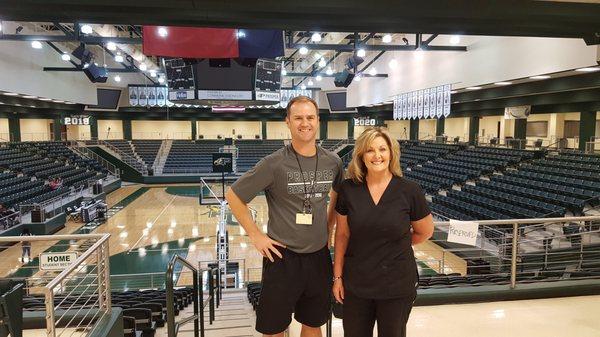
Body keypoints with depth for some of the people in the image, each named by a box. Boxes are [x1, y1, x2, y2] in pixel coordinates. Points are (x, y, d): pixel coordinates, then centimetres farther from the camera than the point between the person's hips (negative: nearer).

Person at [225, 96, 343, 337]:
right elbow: (233, 196, -8)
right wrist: (256, 236, -9)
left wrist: (329, 227, 11)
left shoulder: (332, 162, -1)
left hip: (319, 255, 4)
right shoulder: (274, 164, -15)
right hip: (282, 256, -4)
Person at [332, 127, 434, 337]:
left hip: (397, 285, -1)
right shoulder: (348, 189, -7)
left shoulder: (410, 191, -12)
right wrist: (337, 276, 2)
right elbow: (342, 235, 0)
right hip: (356, 283, 1)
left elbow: (425, 232, 4)